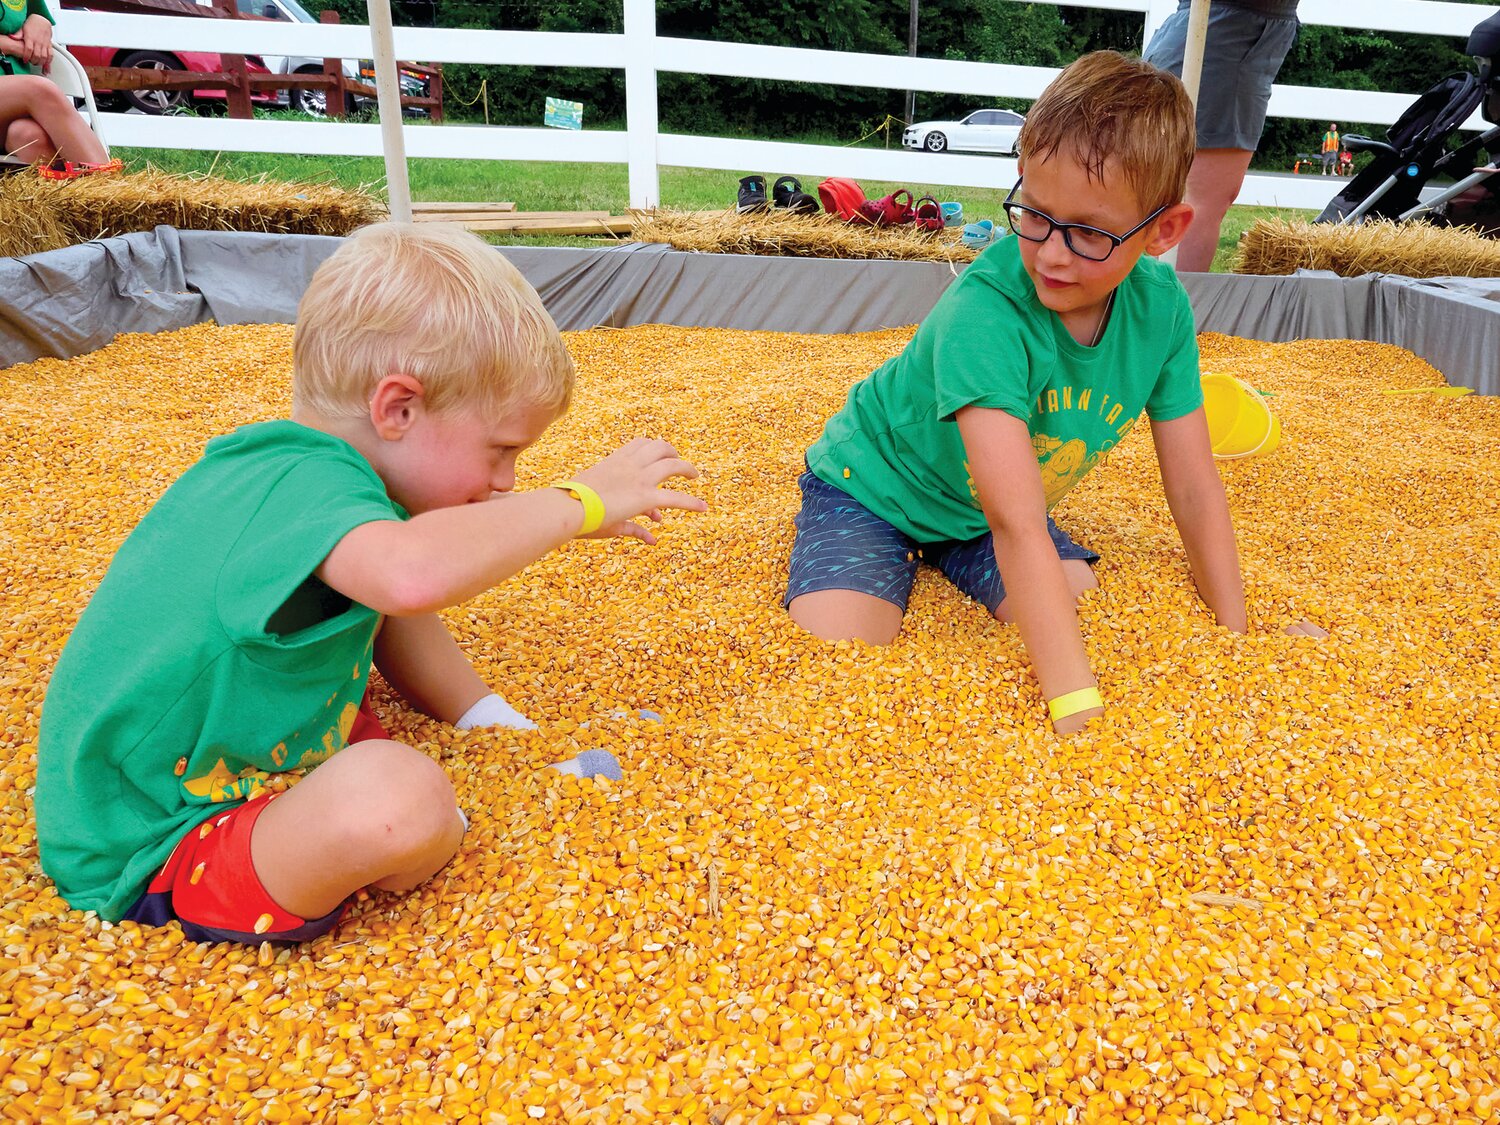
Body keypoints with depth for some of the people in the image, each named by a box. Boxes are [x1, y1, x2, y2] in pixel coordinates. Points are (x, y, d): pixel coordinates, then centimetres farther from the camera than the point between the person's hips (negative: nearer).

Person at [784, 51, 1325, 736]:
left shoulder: (1160, 305, -17)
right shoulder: (982, 313, -36)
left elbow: (1194, 489, -8)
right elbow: (1019, 529, -43)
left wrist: (1238, 638, -10)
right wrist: (1077, 709, -47)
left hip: (983, 508, 6)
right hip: (873, 487, -5)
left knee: (1099, 639, -12)